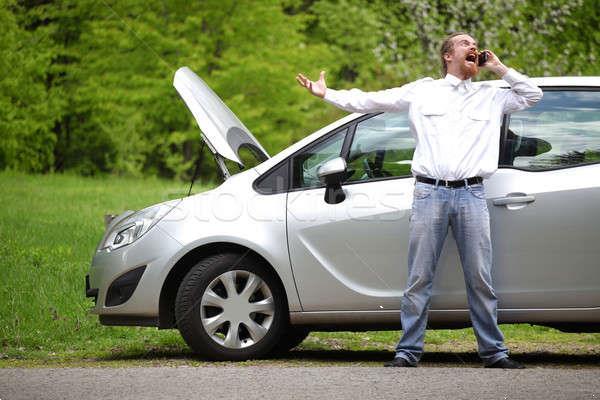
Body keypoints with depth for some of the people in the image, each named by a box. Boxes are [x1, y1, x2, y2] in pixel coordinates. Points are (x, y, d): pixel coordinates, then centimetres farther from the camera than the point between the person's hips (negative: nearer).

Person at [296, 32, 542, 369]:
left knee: (481, 280, 1)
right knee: (419, 280, -2)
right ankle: (409, 351, 3)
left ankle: (494, 352, 7)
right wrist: (326, 93, 13)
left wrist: (500, 69, 16)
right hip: (430, 193, -1)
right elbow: (370, 101, 16)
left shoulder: (491, 96, 18)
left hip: (472, 194, 1)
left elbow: (533, 95, 21)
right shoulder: (422, 91, 14)